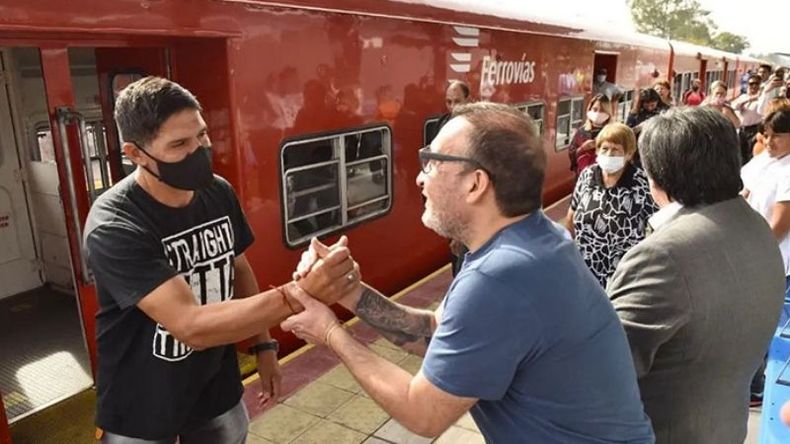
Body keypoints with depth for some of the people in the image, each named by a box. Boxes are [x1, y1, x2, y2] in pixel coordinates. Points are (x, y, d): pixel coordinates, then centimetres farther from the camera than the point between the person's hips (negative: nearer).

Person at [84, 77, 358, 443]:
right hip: (141, 412, -4)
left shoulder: (219, 193, -8)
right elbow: (191, 327, -33)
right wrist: (298, 295, -40)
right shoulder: (113, 228, -26)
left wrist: (264, 344, 4)